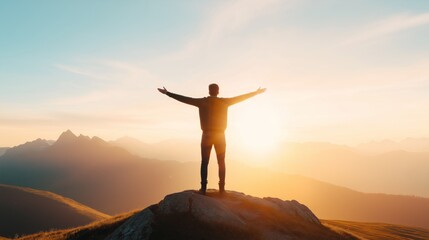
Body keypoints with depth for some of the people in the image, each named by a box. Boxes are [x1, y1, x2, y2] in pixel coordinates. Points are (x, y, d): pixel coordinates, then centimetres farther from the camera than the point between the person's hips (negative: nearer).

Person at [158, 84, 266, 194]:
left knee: (204, 162, 5)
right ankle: (221, 188, 3)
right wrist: (256, 93, 15)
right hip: (220, 136, 1)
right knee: (221, 163, 7)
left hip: (207, 135, 0)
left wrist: (167, 93, 8)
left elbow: (184, 99, 0)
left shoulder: (202, 102, -2)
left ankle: (203, 188, 0)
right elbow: (241, 98, 5)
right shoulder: (224, 102, 0)